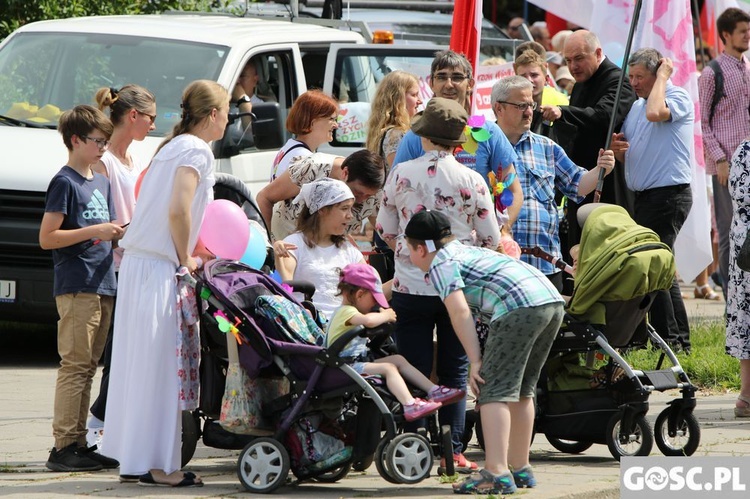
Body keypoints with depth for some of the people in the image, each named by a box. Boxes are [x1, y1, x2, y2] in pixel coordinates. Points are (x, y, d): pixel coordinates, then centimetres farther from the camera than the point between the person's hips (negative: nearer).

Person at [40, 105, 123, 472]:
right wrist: (95, 231, -17)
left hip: (103, 286, 9)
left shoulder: (102, 183, 18)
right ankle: (63, 447, -11)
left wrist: (122, 233, 6)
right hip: (76, 287, -9)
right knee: (75, 366, -11)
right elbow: (47, 238, -13)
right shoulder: (65, 183, -7)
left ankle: (79, 444, 13)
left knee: (87, 367, 9)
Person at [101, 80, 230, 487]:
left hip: (138, 265, 9)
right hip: (160, 270, -9)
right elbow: (178, 210, -20)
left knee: (141, 366, 10)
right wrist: (185, 260, -9)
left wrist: (189, 254, 20)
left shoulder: (172, 147, 19)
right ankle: (156, 464, -6)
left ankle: (134, 460, 13)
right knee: (160, 366, -7)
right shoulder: (197, 151, -9)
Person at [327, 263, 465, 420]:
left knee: (398, 360, 8)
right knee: (388, 368, -26)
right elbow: (368, 321, -38)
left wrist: (382, 315, 16)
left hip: (359, 361, 11)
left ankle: (433, 390, 5)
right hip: (347, 366, -11)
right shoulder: (346, 312, -18)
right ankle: (409, 405, -42)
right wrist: (385, 315, -19)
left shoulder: (349, 311, 18)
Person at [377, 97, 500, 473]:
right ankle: (452, 452, 7)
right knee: (455, 371, 9)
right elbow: (491, 238, 1)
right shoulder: (472, 180, -5)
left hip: (411, 287, 0)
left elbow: (385, 230, 7)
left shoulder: (401, 175, -4)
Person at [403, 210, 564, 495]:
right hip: (553, 301, 9)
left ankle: (496, 473, -19)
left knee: (494, 392, -9)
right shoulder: (466, 251, 34)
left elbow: (460, 312, -7)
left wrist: (475, 361, -6)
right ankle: (520, 469, 24)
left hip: (520, 308, -9)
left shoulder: (441, 264, 6)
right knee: (522, 391, 19)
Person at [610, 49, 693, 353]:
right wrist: (618, 148, 0)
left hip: (669, 194, -9)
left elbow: (655, 113, -29)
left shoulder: (678, 97, -7)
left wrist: (662, 77, -14)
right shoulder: (636, 106, 18)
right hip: (643, 196, 9)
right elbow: (629, 156, 24)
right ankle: (679, 338, 16)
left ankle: (669, 338, -7)